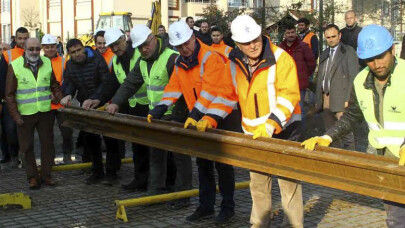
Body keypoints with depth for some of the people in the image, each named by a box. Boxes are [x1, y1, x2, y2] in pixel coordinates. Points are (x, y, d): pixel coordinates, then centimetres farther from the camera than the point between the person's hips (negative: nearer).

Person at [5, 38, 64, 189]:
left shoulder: (47, 63, 4)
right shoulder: (15, 66, -6)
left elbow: (54, 86, 13)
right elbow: (10, 94, -3)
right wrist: (15, 115, -7)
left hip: (45, 113, 3)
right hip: (25, 115, -2)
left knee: (47, 144, 7)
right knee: (27, 147, 5)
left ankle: (46, 175, 20)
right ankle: (32, 177, 16)